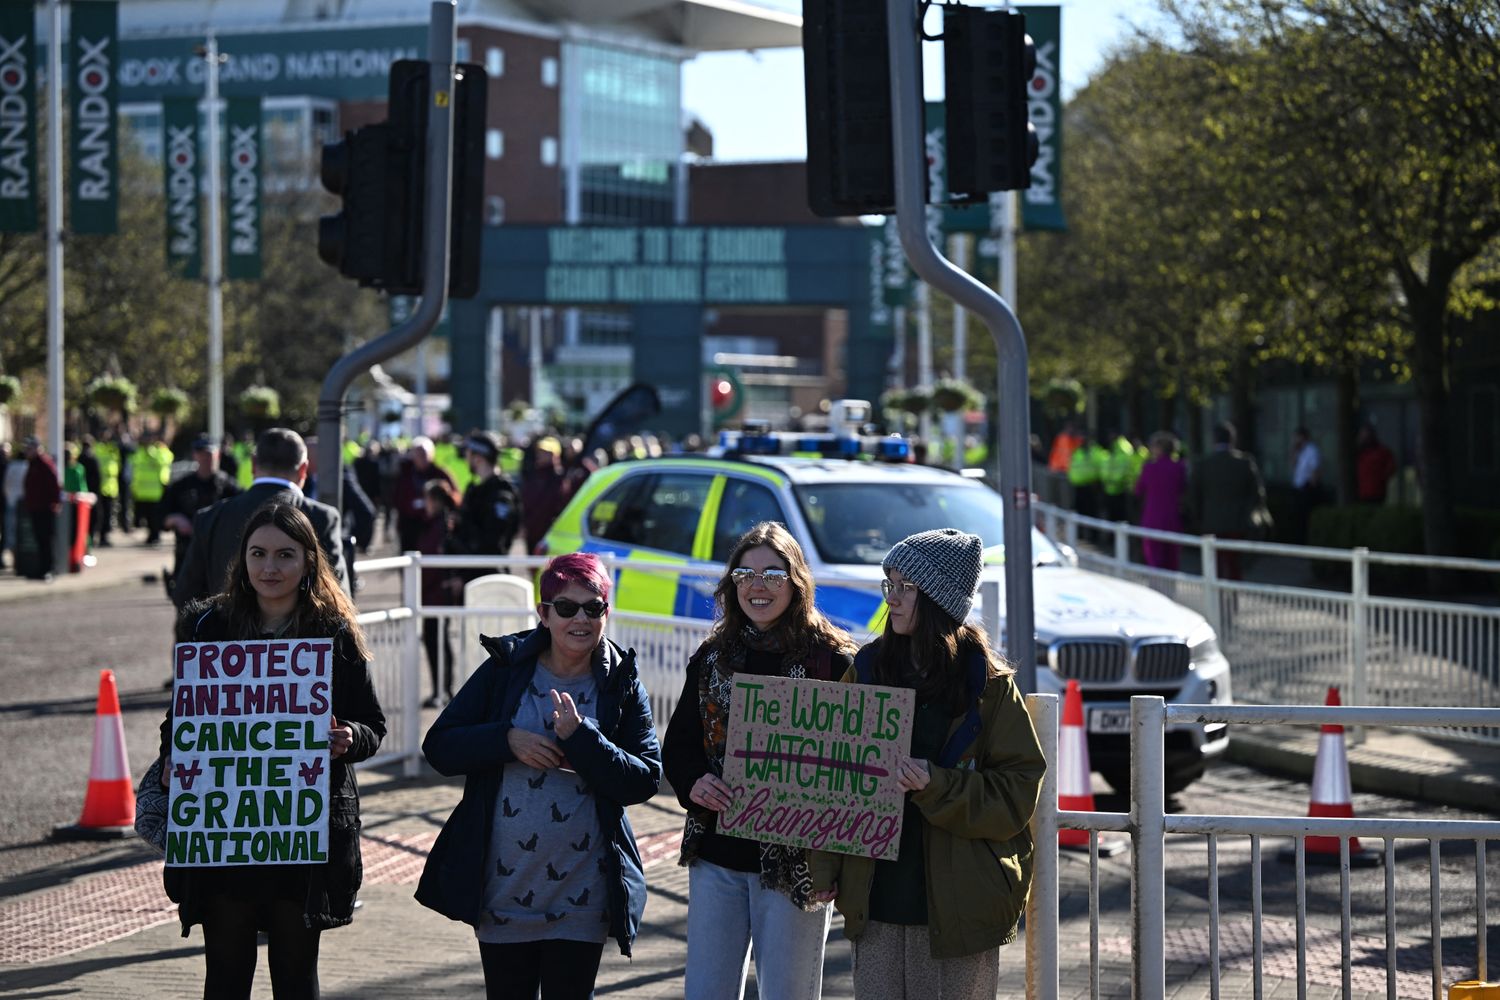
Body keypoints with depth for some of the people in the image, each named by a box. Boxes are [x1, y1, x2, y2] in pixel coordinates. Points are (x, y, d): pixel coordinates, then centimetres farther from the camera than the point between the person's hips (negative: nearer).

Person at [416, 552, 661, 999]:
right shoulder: (504, 669, 2)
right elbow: (439, 746, -1)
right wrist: (507, 739, -16)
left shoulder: (623, 686, 0)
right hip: (503, 889, 1)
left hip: (580, 896, -1)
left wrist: (581, 740, -21)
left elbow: (645, 780, -9)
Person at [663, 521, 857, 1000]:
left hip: (794, 860, -4)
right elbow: (678, 743, 12)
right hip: (715, 855, 4)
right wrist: (693, 783, -8)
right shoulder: (712, 657, 9)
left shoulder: (831, 659, -5)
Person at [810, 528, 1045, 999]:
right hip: (876, 900, 3)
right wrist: (825, 870, 1)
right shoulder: (868, 669, 8)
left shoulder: (987, 685, -2)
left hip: (957, 907, -3)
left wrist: (936, 786, -19)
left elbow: (1017, 792, -5)